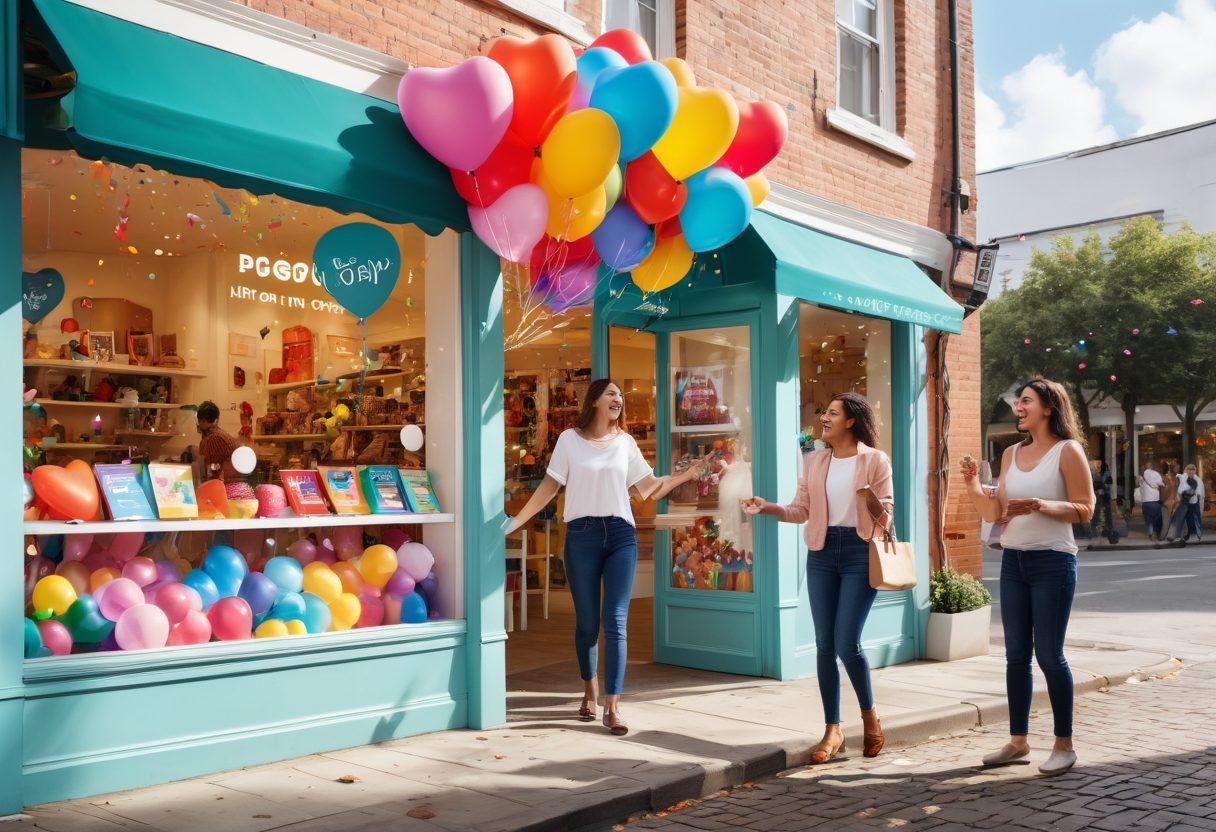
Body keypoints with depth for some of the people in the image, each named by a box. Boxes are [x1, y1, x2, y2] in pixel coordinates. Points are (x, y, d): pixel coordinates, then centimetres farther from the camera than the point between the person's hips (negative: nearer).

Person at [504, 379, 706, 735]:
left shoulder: (625, 442, 10)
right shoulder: (570, 439, 4)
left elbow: (650, 488, 10)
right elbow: (549, 487, 5)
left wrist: (687, 475, 1)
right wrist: (514, 522, 1)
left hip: (620, 535, 1)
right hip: (582, 535, -1)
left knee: (616, 623, -6)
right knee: (587, 623, 6)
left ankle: (612, 707, -5)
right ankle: (590, 693, 28)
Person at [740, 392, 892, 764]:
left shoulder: (875, 460, 0)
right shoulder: (814, 461, 11)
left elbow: (886, 512, 1)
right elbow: (800, 510, 7)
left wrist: (873, 503, -20)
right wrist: (766, 507, -8)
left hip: (859, 552, -4)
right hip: (822, 552, 4)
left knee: (846, 642, -9)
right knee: (824, 644, 3)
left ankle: (870, 714, 18)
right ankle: (832, 731, 13)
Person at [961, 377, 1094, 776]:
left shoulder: (1067, 451, -5)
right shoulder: (1011, 454, 11)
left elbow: (1084, 510, -9)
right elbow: (995, 513, 9)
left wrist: (1038, 506, -23)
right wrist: (974, 487, -7)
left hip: (1052, 562, -6)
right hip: (1013, 561, 6)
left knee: (1049, 654, -2)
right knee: (1016, 654, 9)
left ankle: (1064, 745, 12)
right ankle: (1018, 741, 19)